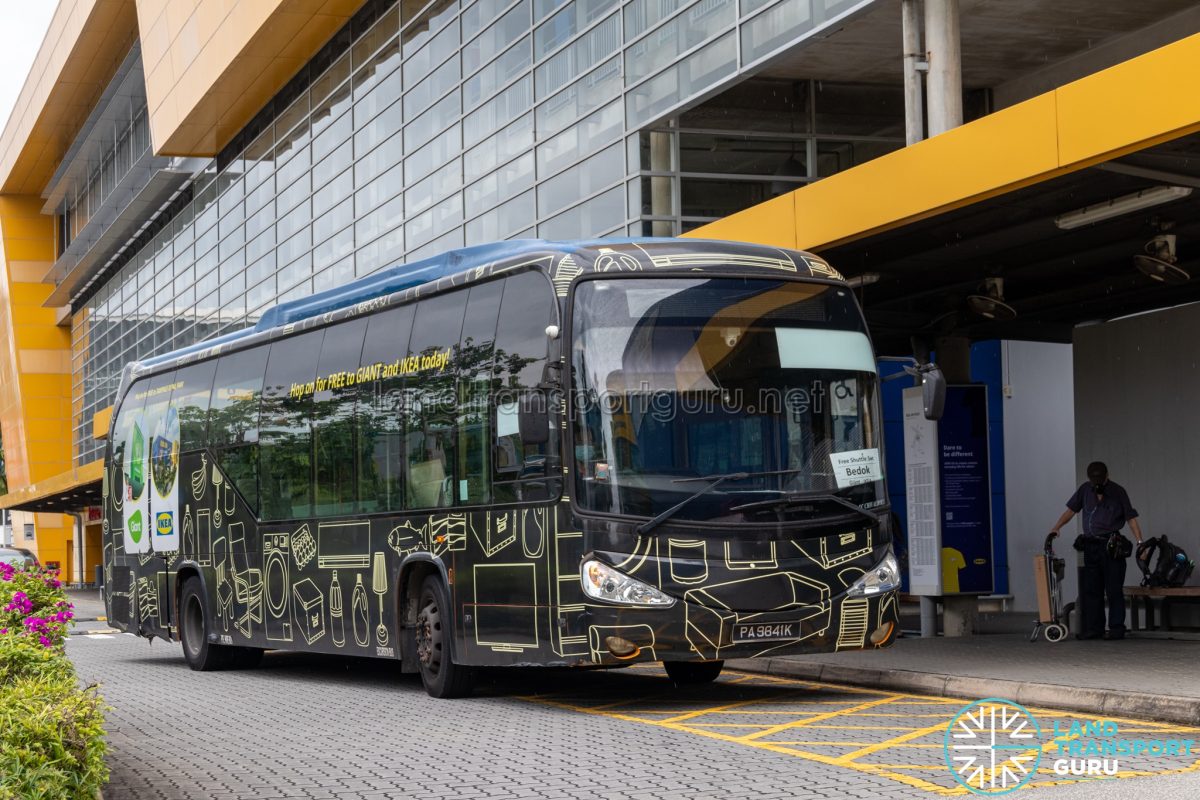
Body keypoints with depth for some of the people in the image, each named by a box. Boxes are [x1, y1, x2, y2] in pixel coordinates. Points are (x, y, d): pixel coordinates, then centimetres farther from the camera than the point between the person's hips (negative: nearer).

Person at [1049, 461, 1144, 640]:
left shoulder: (1118, 492, -4)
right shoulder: (1085, 490, 7)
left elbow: (1131, 518, -4)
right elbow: (1071, 509, 13)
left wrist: (1140, 543, -13)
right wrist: (1056, 527, -2)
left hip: (1111, 548, -5)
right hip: (1090, 546, 5)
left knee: (1114, 590, -4)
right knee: (1090, 589, 5)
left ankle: (1116, 628, 0)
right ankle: (1093, 628, 10)